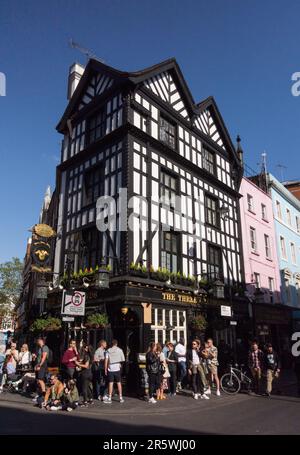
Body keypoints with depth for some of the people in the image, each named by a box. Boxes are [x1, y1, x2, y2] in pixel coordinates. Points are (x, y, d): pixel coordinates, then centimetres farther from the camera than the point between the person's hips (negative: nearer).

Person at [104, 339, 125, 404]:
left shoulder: (108, 351, 0)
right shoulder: (120, 350, 0)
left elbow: (106, 360, -4)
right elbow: (123, 360, 1)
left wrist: (105, 369, 2)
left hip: (110, 369, 0)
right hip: (117, 368, 0)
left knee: (110, 383, 5)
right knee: (119, 383, 9)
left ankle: (109, 398, 7)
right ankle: (120, 398, 13)